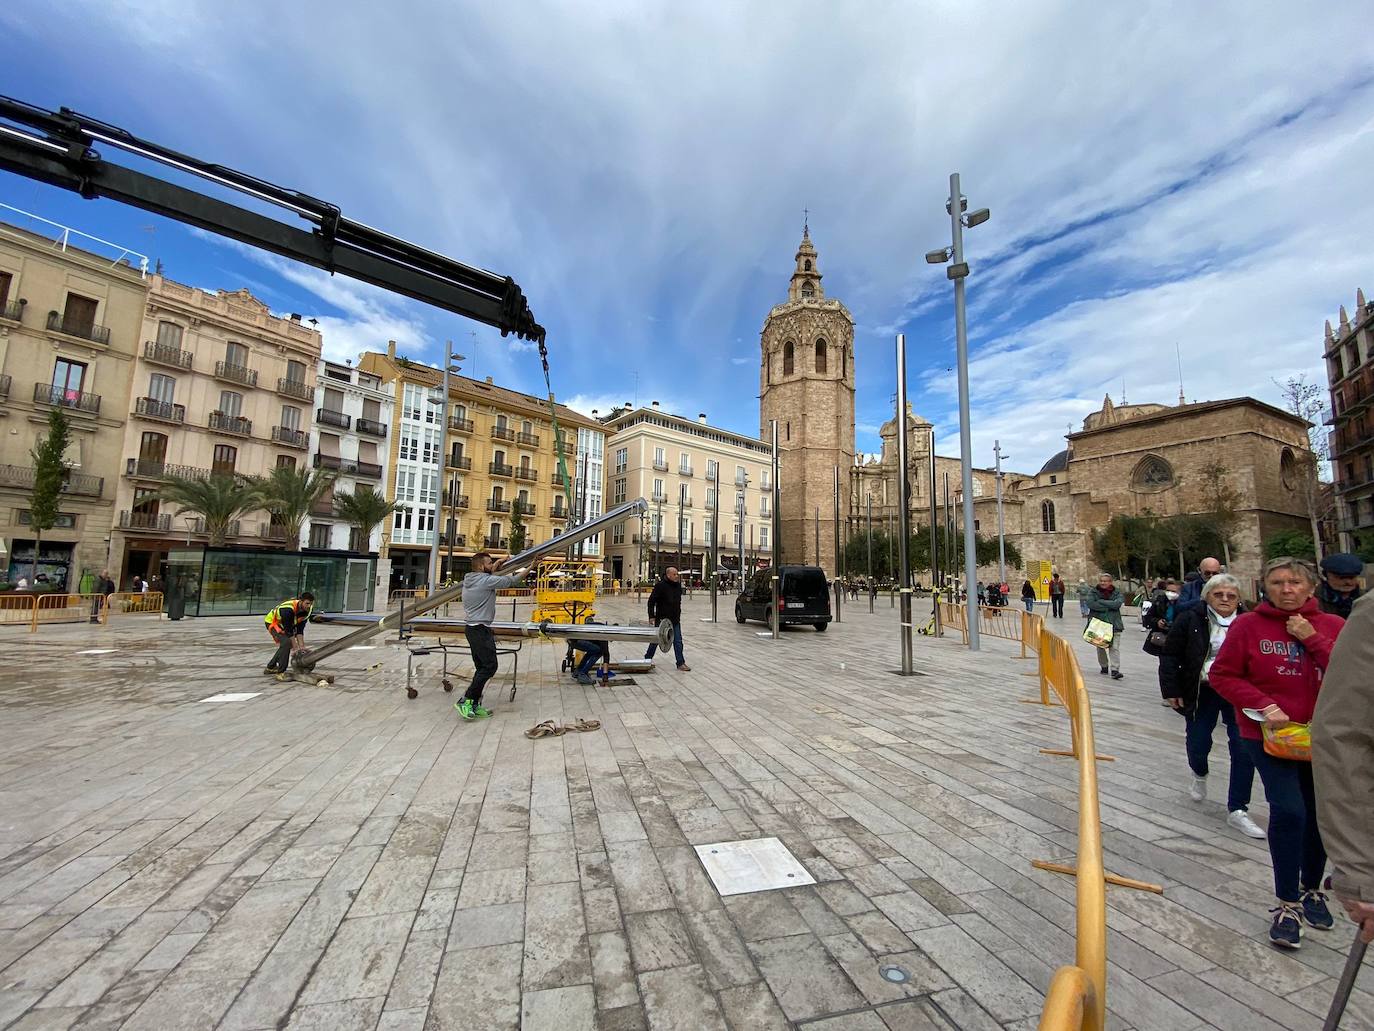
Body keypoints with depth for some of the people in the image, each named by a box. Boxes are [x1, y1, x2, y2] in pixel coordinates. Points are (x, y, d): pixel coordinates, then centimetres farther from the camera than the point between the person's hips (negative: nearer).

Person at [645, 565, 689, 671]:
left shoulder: (678, 585, 4)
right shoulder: (660, 586, -15)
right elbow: (651, 601, -13)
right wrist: (651, 616, -15)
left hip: (675, 619, 5)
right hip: (661, 619, -5)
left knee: (678, 642, 2)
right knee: (656, 640, 11)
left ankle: (681, 663, 7)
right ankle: (647, 658, 31)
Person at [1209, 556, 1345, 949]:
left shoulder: (1332, 626, 0)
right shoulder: (1248, 625, -7)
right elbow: (1222, 675, -6)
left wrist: (1311, 638, -15)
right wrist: (1263, 705, -15)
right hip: (1271, 734, -3)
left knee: (1320, 814, 14)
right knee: (1288, 811, -11)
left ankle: (1312, 889, 38)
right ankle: (1287, 903, 5)